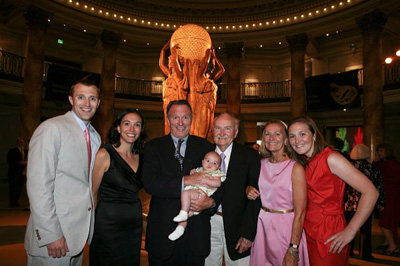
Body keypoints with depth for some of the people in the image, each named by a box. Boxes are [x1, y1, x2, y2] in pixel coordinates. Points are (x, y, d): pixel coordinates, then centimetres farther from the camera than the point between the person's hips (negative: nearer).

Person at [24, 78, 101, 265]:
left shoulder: (95, 136, 11)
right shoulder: (51, 128, -13)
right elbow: (39, 185, -18)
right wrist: (50, 235, -19)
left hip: (81, 230, 7)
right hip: (53, 233, -7)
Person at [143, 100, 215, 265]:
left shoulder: (205, 147, 4)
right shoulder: (153, 147, 0)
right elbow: (150, 183, -13)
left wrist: (211, 202, -22)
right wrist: (185, 181, -23)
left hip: (196, 231, 1)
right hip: (163, 231, -1)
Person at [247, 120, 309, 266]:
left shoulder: (296, 168, -13)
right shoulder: (261, 164, 3)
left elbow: (300, 213, -16)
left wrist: (293, 251, -20)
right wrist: (248, 190, -3)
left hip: (286, 229, -5)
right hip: (261, 227, 5)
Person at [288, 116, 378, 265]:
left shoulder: (331, 159, -15)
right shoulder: (303, 164, 6)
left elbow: (370, 192, -18)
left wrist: (350, 231, -18)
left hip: (329, 237, -6)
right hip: (307, 233, 6)